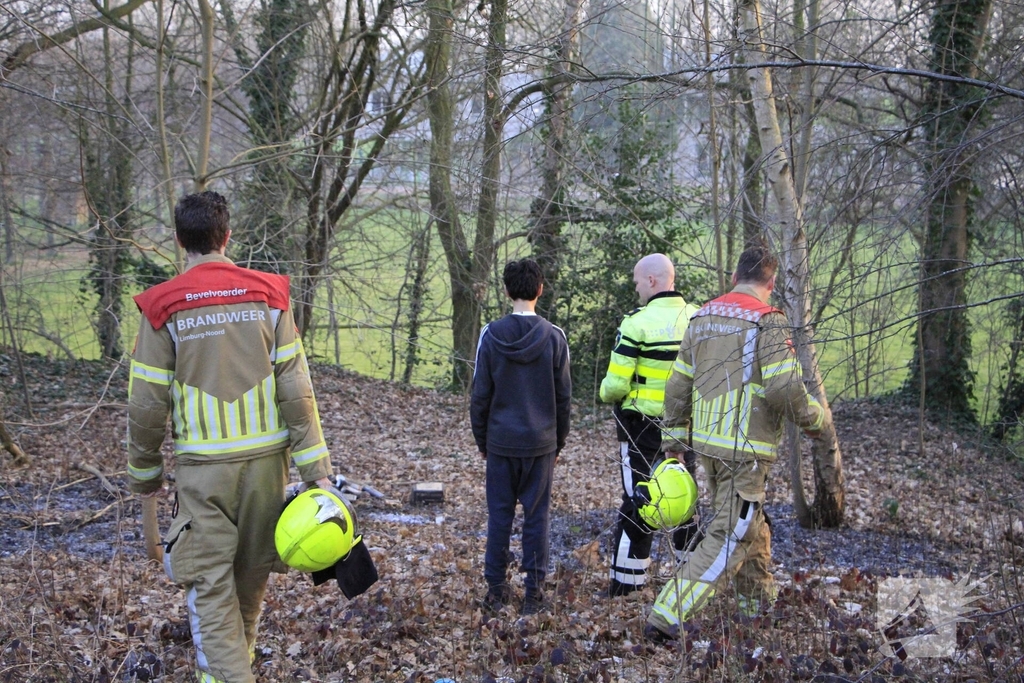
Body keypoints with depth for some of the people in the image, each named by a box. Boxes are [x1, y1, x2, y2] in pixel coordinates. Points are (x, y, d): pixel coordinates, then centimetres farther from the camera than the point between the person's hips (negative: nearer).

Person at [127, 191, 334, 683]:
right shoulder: (267, 296, -3)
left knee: (209, 585, 4)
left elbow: (147, 405, -5)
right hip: (265, 459, 3)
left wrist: (144, 471, 10)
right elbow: (296, 390, -7)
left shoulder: (163, 307, -6)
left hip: (202, 465, -3)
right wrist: (316, 468, -5)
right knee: (253, 569, 20)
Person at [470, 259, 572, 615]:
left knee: (499, 515, 8)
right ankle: (534, 591, 10)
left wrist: (481, 439, 10)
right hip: (541, 442, 0)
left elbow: (480, 395, -2)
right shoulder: (554, 336, -5)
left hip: (501, 441, 0)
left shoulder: (491, 335, -6)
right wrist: (559, 441, 12)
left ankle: (497, 589, 15)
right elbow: (563, 395, 1)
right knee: (537, 515, 6)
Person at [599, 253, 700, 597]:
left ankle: (626, 583, 9)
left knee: (637, 502, 4)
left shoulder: (637, 323, -16)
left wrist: (606, 393, 4)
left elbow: (615, 384, -17)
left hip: (643, 426, -5)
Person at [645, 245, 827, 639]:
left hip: (706, 442, 8)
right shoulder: (768, 321, -11)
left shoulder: (702, 318, 10)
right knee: (730, 538, -4)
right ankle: (667, 615, -10)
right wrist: (815, 419, 0)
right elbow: (783, 389, -18)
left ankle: (759, 603, 35)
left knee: (750, 526, 22)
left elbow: (678, 387, 11)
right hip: (746, 448, -8)